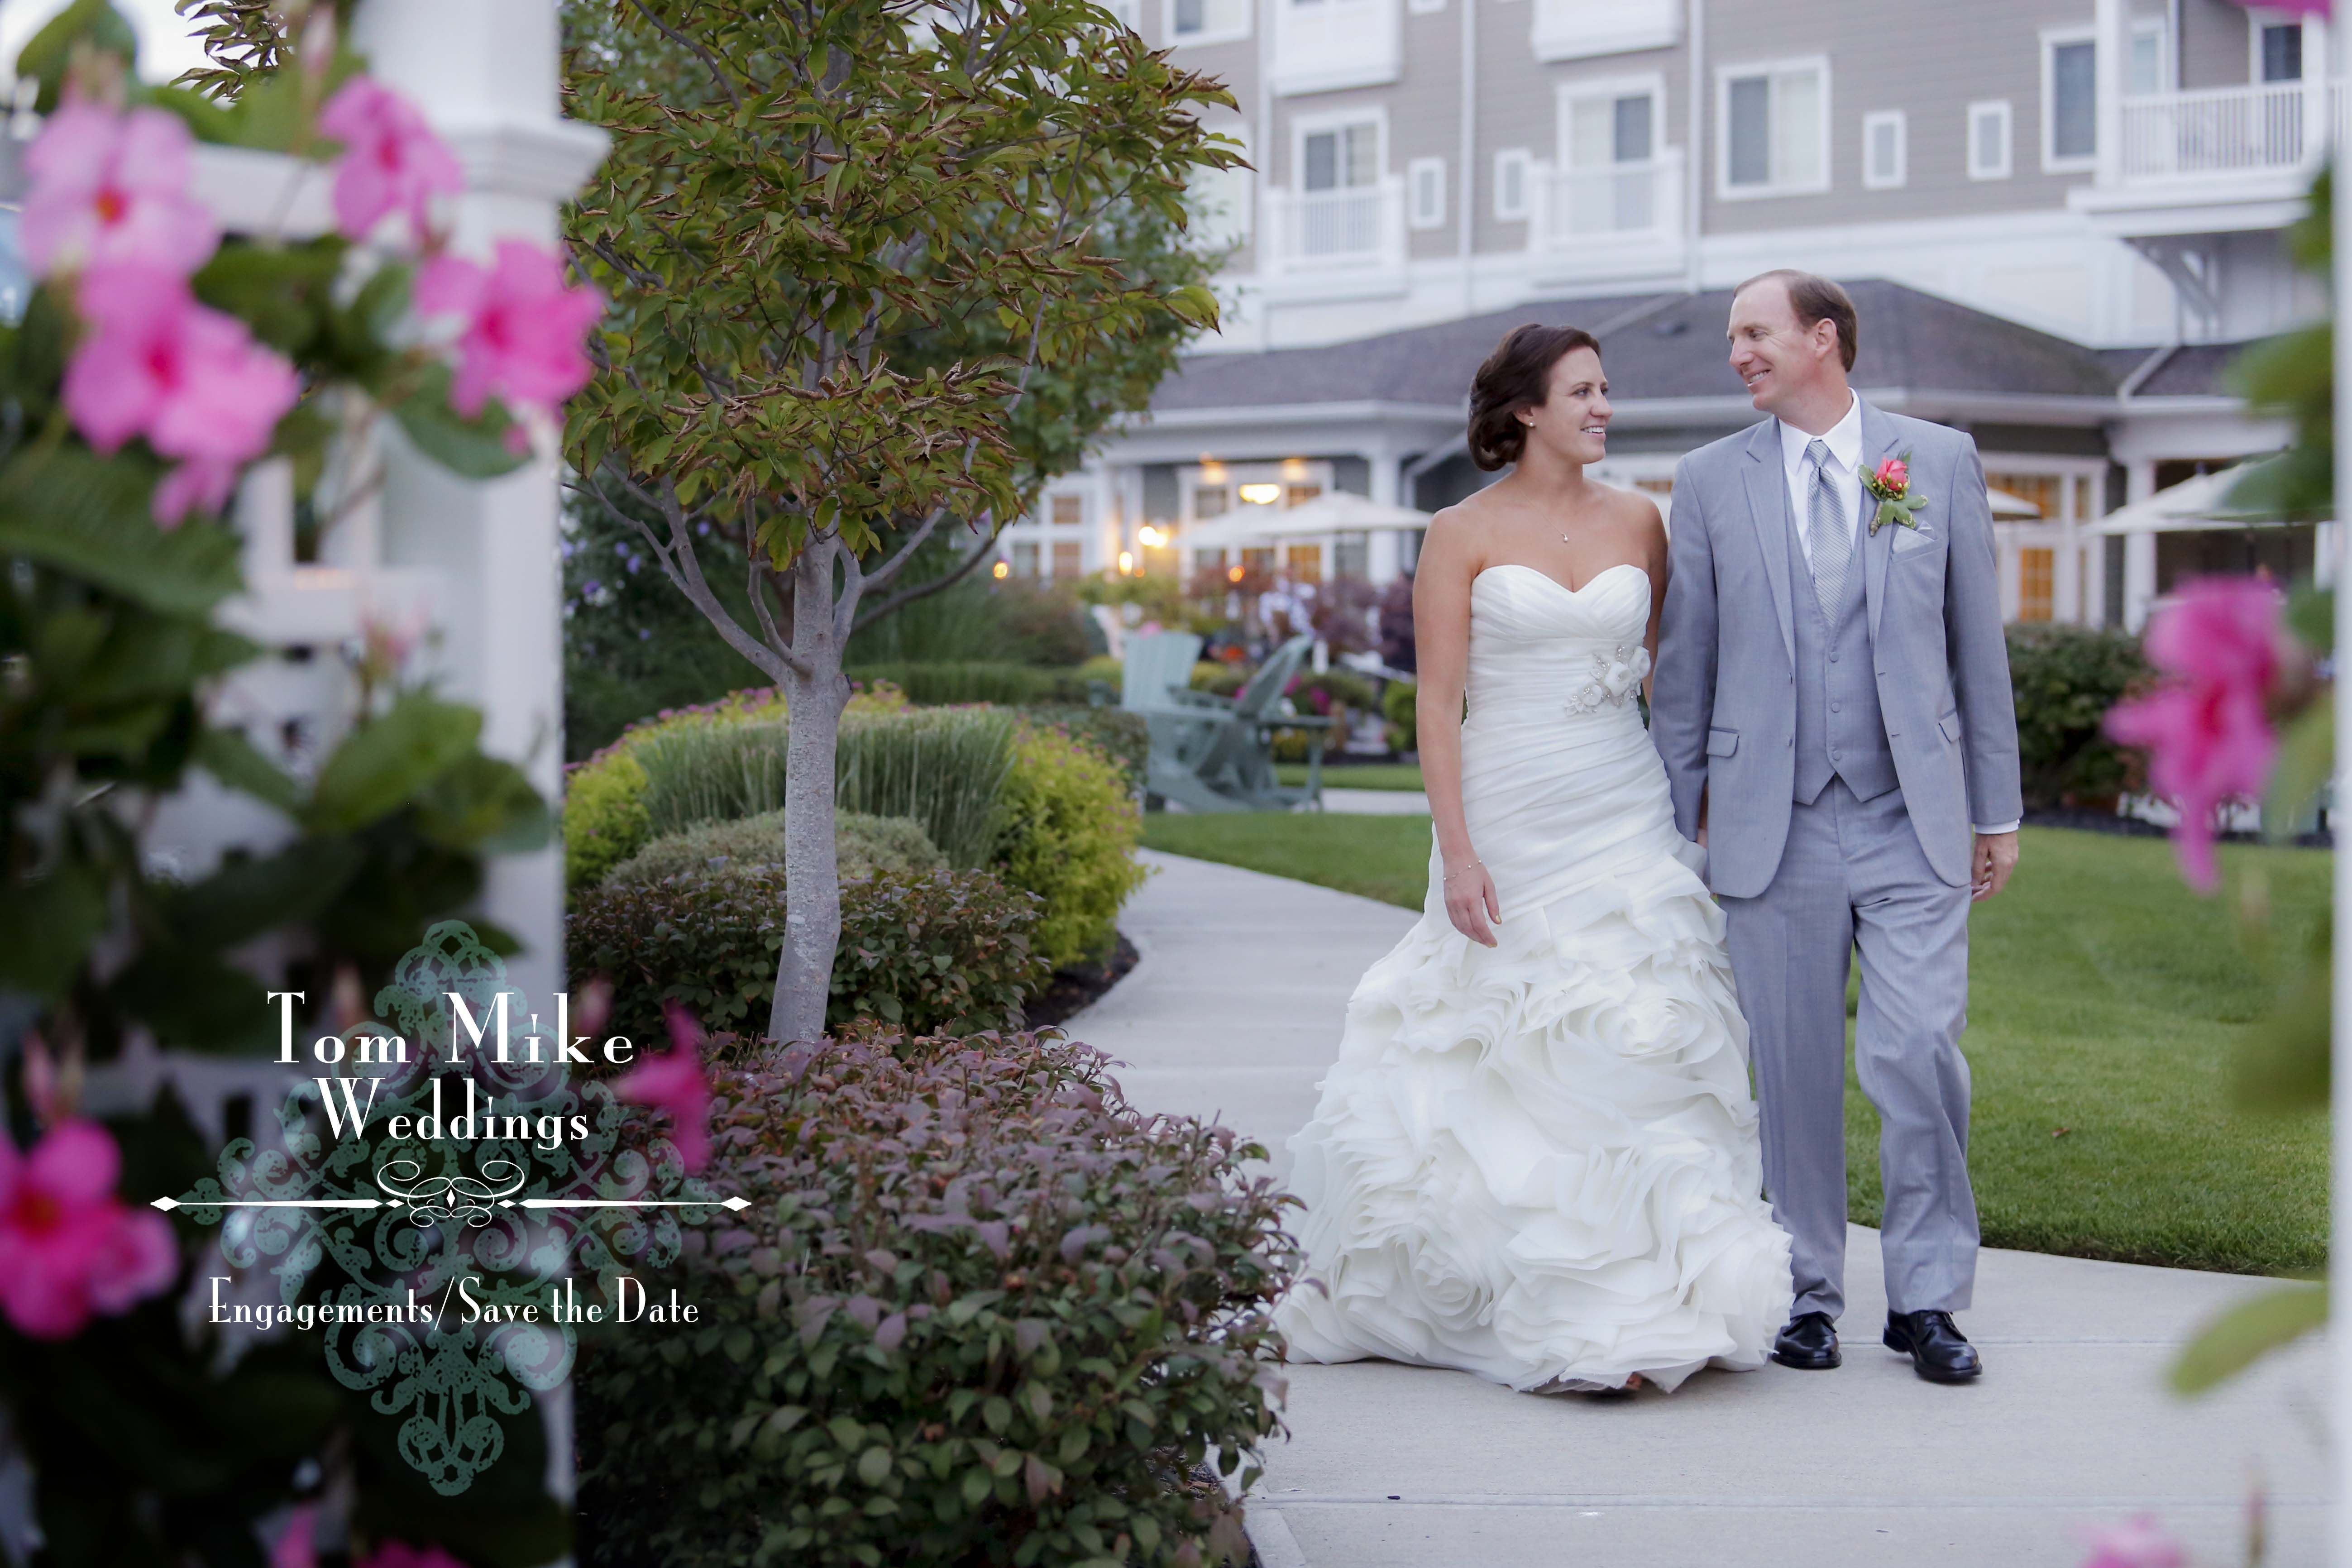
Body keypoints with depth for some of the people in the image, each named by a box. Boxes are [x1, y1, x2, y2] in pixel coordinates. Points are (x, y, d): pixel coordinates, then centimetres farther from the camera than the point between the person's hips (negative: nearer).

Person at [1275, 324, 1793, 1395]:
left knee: (1632, 1052, -2)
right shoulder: (1464, 534, -2)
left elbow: (1663, 665, 13)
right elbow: (1438, 701, -5)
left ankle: (1632, 1305, 4)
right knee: (1502, 1055, 2)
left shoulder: (1636, 522, 8)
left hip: (1626, 817, 3)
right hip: (1509, 824, -3)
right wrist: (1456, 852, -12)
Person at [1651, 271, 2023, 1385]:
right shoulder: (1709, 482, 5)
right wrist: (1681, 824, 7)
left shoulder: (1941, 460, 6)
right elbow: (1685, 666, 8)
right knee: (1794, 1071, 5)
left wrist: (1998, 811, 7)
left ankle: (1927, 1299, 8)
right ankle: (1808, 1295, 19)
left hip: (1915, 825, -1)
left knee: (1918, 1055, -7)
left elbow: (1979, 645, 8)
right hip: (1776, 829, 1)